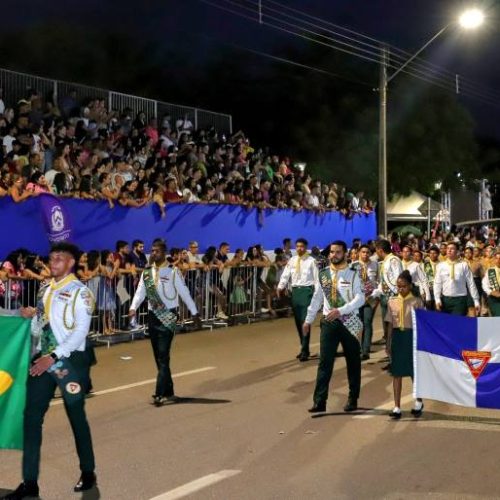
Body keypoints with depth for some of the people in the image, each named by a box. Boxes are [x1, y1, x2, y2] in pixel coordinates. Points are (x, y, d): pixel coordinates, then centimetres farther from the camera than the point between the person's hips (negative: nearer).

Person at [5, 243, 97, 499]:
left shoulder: (79, 292, -8)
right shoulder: (45, 290, 12)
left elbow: (81, 331, -16)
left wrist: (53, 357, -21)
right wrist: (31, 316, -2)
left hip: (69, 361, -6)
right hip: (42, 359, 6)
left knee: (76, 416, 7)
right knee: (31, 417, 2)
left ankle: (88, 472, 25)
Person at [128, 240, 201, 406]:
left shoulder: (172, 272, -7)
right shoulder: (147, 272, 7)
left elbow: (184, 292, -4)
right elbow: (140, 292, 1)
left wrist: (194, 313, 0)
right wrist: (133, 307, -17)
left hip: (168, 316, -6)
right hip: (153, 316, 6)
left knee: (163, 356, -11)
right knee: (158, 357, 11)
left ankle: (160, 394, -12)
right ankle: (169, 392, 21)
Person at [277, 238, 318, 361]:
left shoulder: (311, 261, -3)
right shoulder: (291, 261, 11)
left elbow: (317, 278, -5)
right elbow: (285, 275, 6)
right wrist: (280, 287, -6)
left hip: (307, 290, -5)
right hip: (295, 291, 5)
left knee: (305, 321, -9)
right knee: (298, 321, 10)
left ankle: (305, 351, -4)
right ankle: (304, 348, 23)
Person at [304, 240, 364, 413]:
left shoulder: (352, 274, -5)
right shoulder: (322, 274, 5)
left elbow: (360, 299, -13)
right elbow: (317, 298, 12)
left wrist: (340, 310, -23)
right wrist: (308, 319, 12)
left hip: (349, 322, -2)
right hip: (329, 322, 2)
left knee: (353, 362, 10)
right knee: (325, 362, -3)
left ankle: (353, 399, 24)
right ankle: (320, 402, -2)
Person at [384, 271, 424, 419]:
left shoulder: (417, 302, -3)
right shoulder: (392, 301, 4)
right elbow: (390, 324, 7)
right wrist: (388, 344, 7)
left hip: (412, 336, -2)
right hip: (397, 337, 3)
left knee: (415, 370, 8)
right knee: (396, 372, 4)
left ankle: (419, 402, 30)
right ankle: (397, 407, 10)